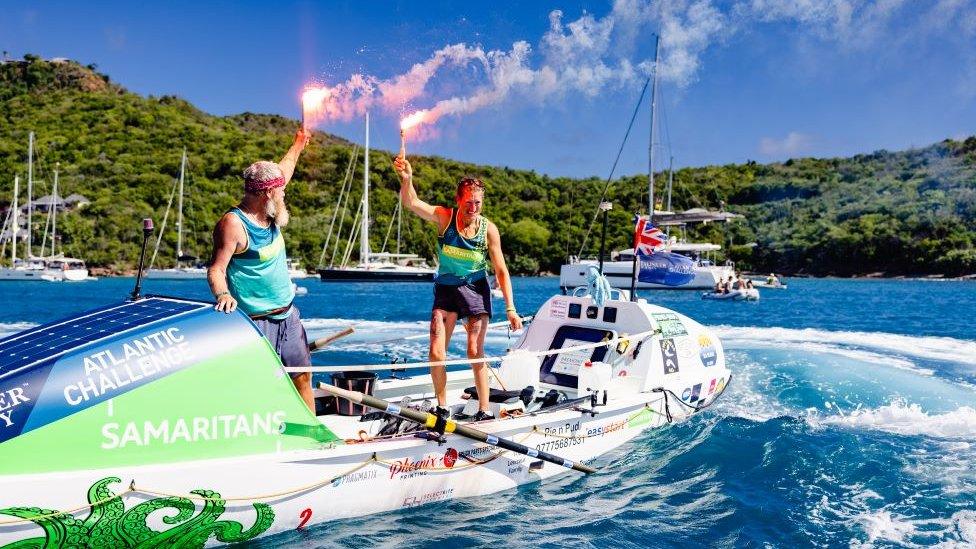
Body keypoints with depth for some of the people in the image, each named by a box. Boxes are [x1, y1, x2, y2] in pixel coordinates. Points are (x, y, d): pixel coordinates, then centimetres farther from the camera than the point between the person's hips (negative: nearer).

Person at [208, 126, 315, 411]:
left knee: (303, 376, 15)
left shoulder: (269, 215, 6)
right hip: (255, 322, -9)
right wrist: (222, 294, -38)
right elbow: (216, 269, -19)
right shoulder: (233, 223, -17)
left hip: (287, 315, 9)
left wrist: (298, 145, 34)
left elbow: (282, 172, 23)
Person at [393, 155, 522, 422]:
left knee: (475, 352, -6)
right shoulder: (445, 217, -10)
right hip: (445, 288, 1)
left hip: (475, 289, -1)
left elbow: (501, 271, -7)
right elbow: (411, 203, -23)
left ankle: (484, 410, 6)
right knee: (436, 354, -3)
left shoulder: (489, 229, -10)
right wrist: (406, 180, -44)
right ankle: (442, 407, 16)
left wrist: (510, 308, -12)